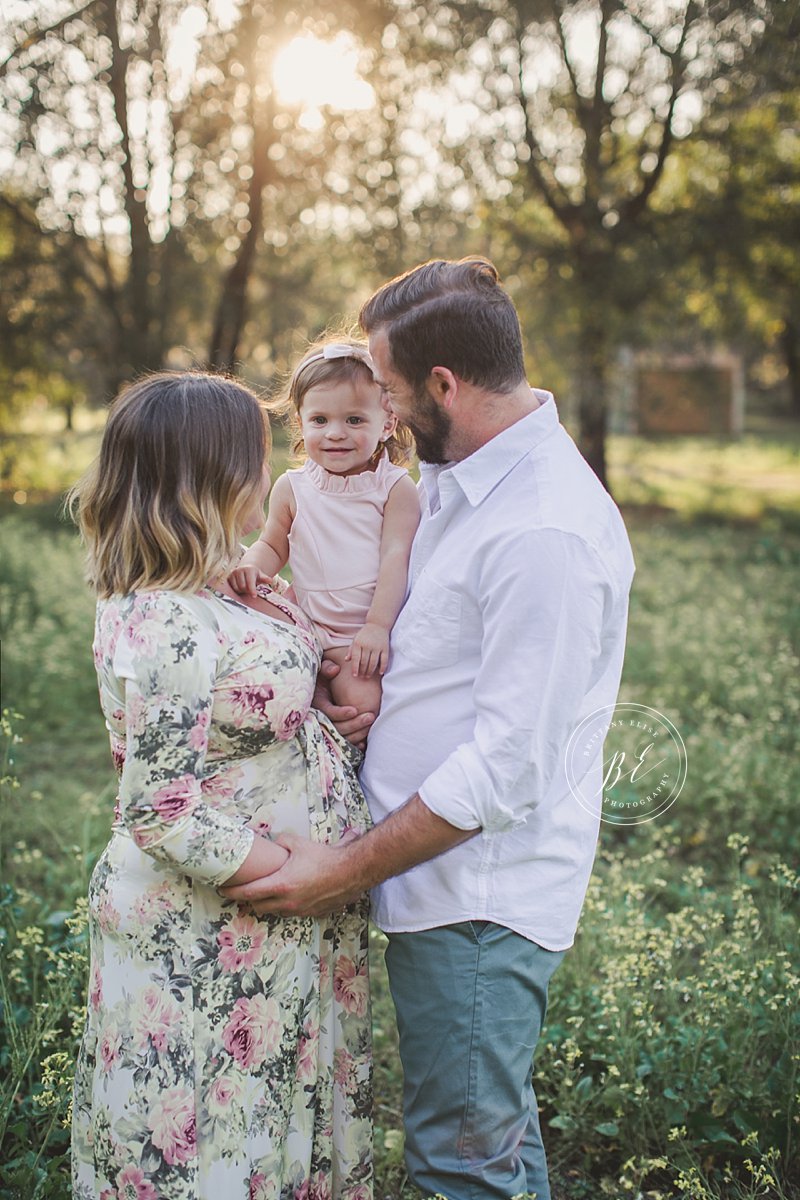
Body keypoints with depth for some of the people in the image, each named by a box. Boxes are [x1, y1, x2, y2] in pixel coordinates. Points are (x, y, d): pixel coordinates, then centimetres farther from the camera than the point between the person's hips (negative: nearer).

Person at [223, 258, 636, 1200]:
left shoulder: (547, 531, -24)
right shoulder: (454, 480, 8)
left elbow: (507, 766, -25)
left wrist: (346, 871, -19)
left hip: (478, 900, -9)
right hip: (451, 883, 9)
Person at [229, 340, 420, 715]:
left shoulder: (395, 487, -3)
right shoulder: (292, 488, 6)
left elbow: (396, 558, -10)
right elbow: (273, 545, 17)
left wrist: (377, 625, -18)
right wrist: (251, 565, -7)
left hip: (381, 629, -2)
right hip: (315, 628, 3)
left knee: (365, 698, -21)